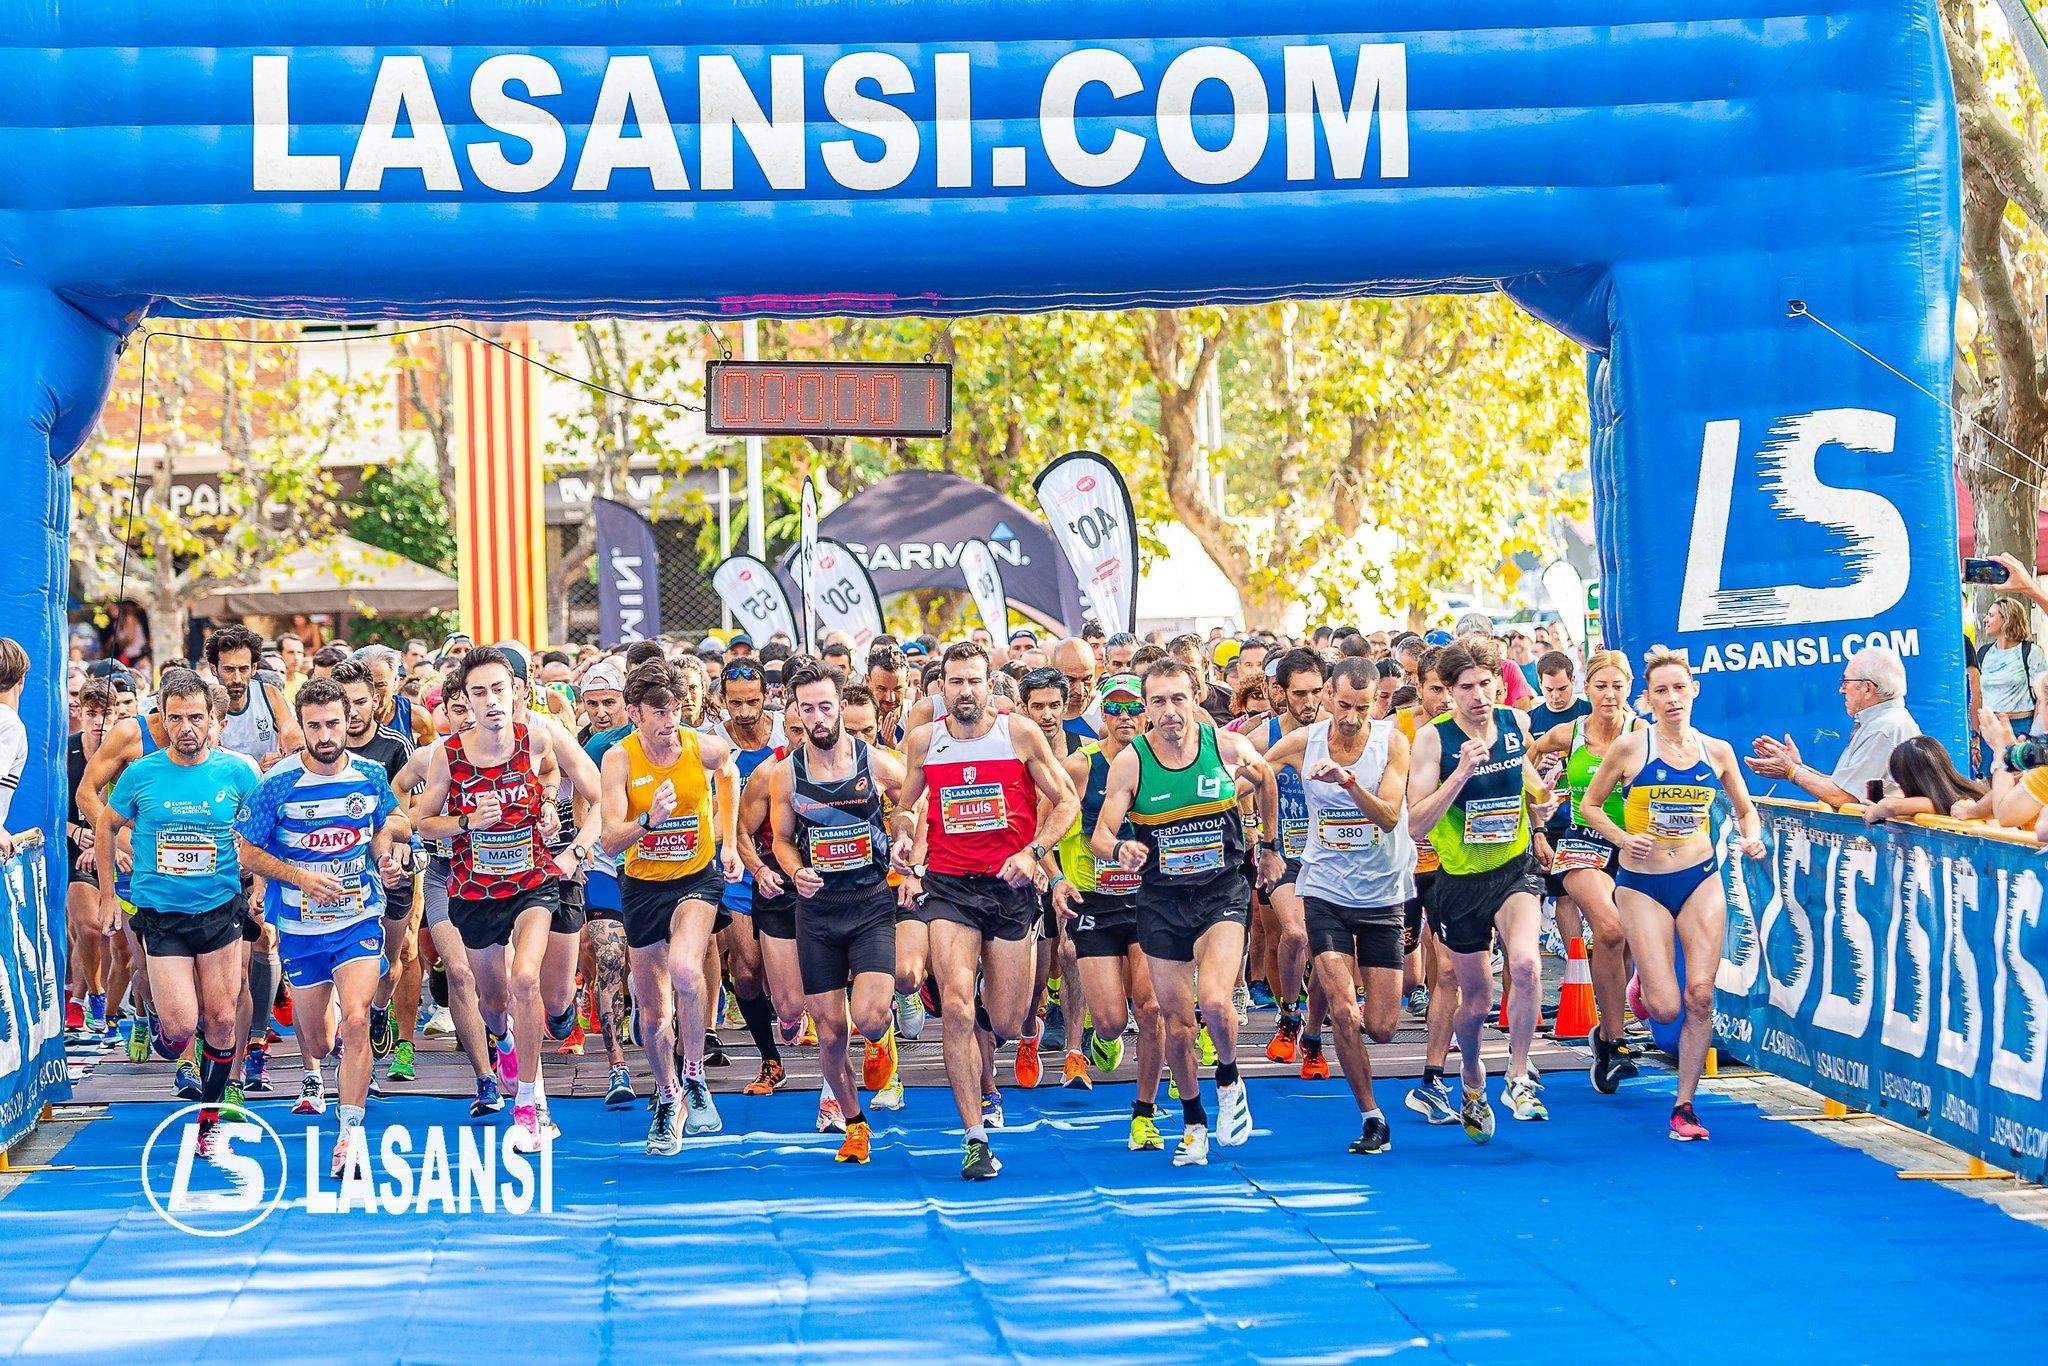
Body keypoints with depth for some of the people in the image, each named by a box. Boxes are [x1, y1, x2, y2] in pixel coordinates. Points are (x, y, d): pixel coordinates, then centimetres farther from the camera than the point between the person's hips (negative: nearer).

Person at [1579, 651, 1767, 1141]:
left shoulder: (1717, 751, 2)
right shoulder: (1631, 747, -7)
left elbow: (1745, 810, 15)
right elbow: (1590, 804, 3)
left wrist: (1752, 838, -7)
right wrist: (1623, 838, -13)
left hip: (1701, 880, 2)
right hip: (1642, 885, -2)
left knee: (1700, 998, -8)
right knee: (1665, 1009, -7)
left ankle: (1685, 1106, 6)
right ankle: (1644, 978, 32)